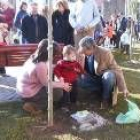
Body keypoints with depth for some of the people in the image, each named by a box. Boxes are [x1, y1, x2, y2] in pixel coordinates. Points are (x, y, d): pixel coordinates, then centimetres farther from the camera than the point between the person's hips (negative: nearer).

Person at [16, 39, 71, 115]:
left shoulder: (34, 57, -5)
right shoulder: (40, 66, -30)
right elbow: (46, 83, -18)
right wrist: (62, 85, -7)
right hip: (28, 94, -8)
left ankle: (34, 103, 15)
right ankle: (32, 106, 0)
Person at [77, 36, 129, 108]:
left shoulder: (105, 53, -22)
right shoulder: (82, 53, -12)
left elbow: (117, 70, -20)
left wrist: (124, 88, -25)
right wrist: (80, 57, -21)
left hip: (105, 78, -4)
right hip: (93, 79, 4)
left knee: (109, 75, -37)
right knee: (78, 80, -24)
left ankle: (106, 97, -11)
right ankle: (103, 90, -7)